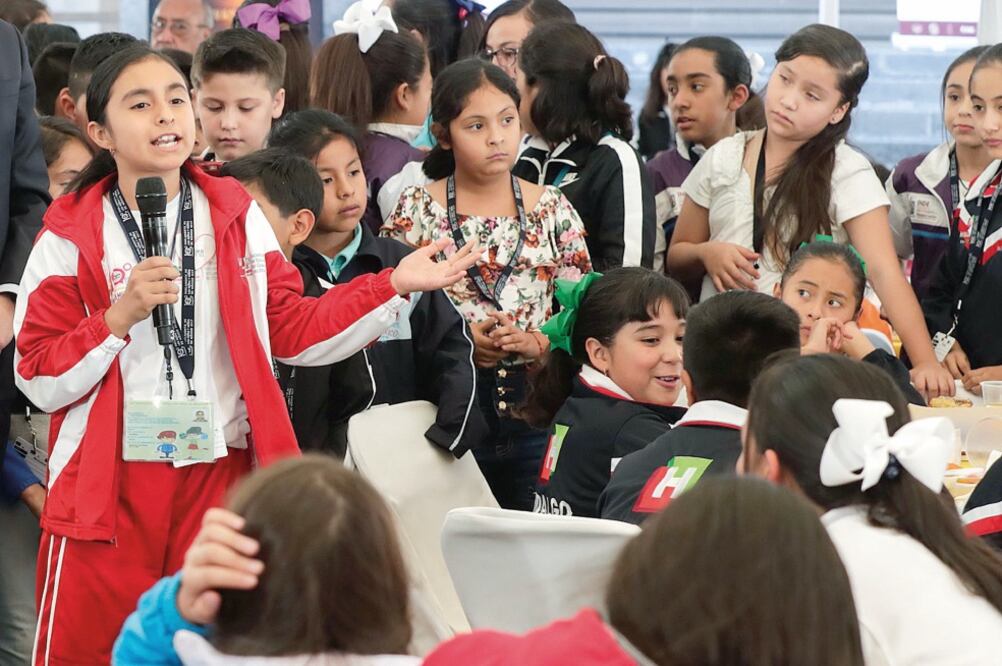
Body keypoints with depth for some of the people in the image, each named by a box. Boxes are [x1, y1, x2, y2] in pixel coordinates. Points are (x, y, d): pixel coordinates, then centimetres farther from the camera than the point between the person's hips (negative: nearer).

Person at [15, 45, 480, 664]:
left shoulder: (237, 216, 8)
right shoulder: (70, 237, -2)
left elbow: (292, 331, 8)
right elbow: (41, 381, -5)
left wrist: (395, 285, 2)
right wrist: (120, 315, -17)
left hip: (221, 476, 2)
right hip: (107, 487, -2)